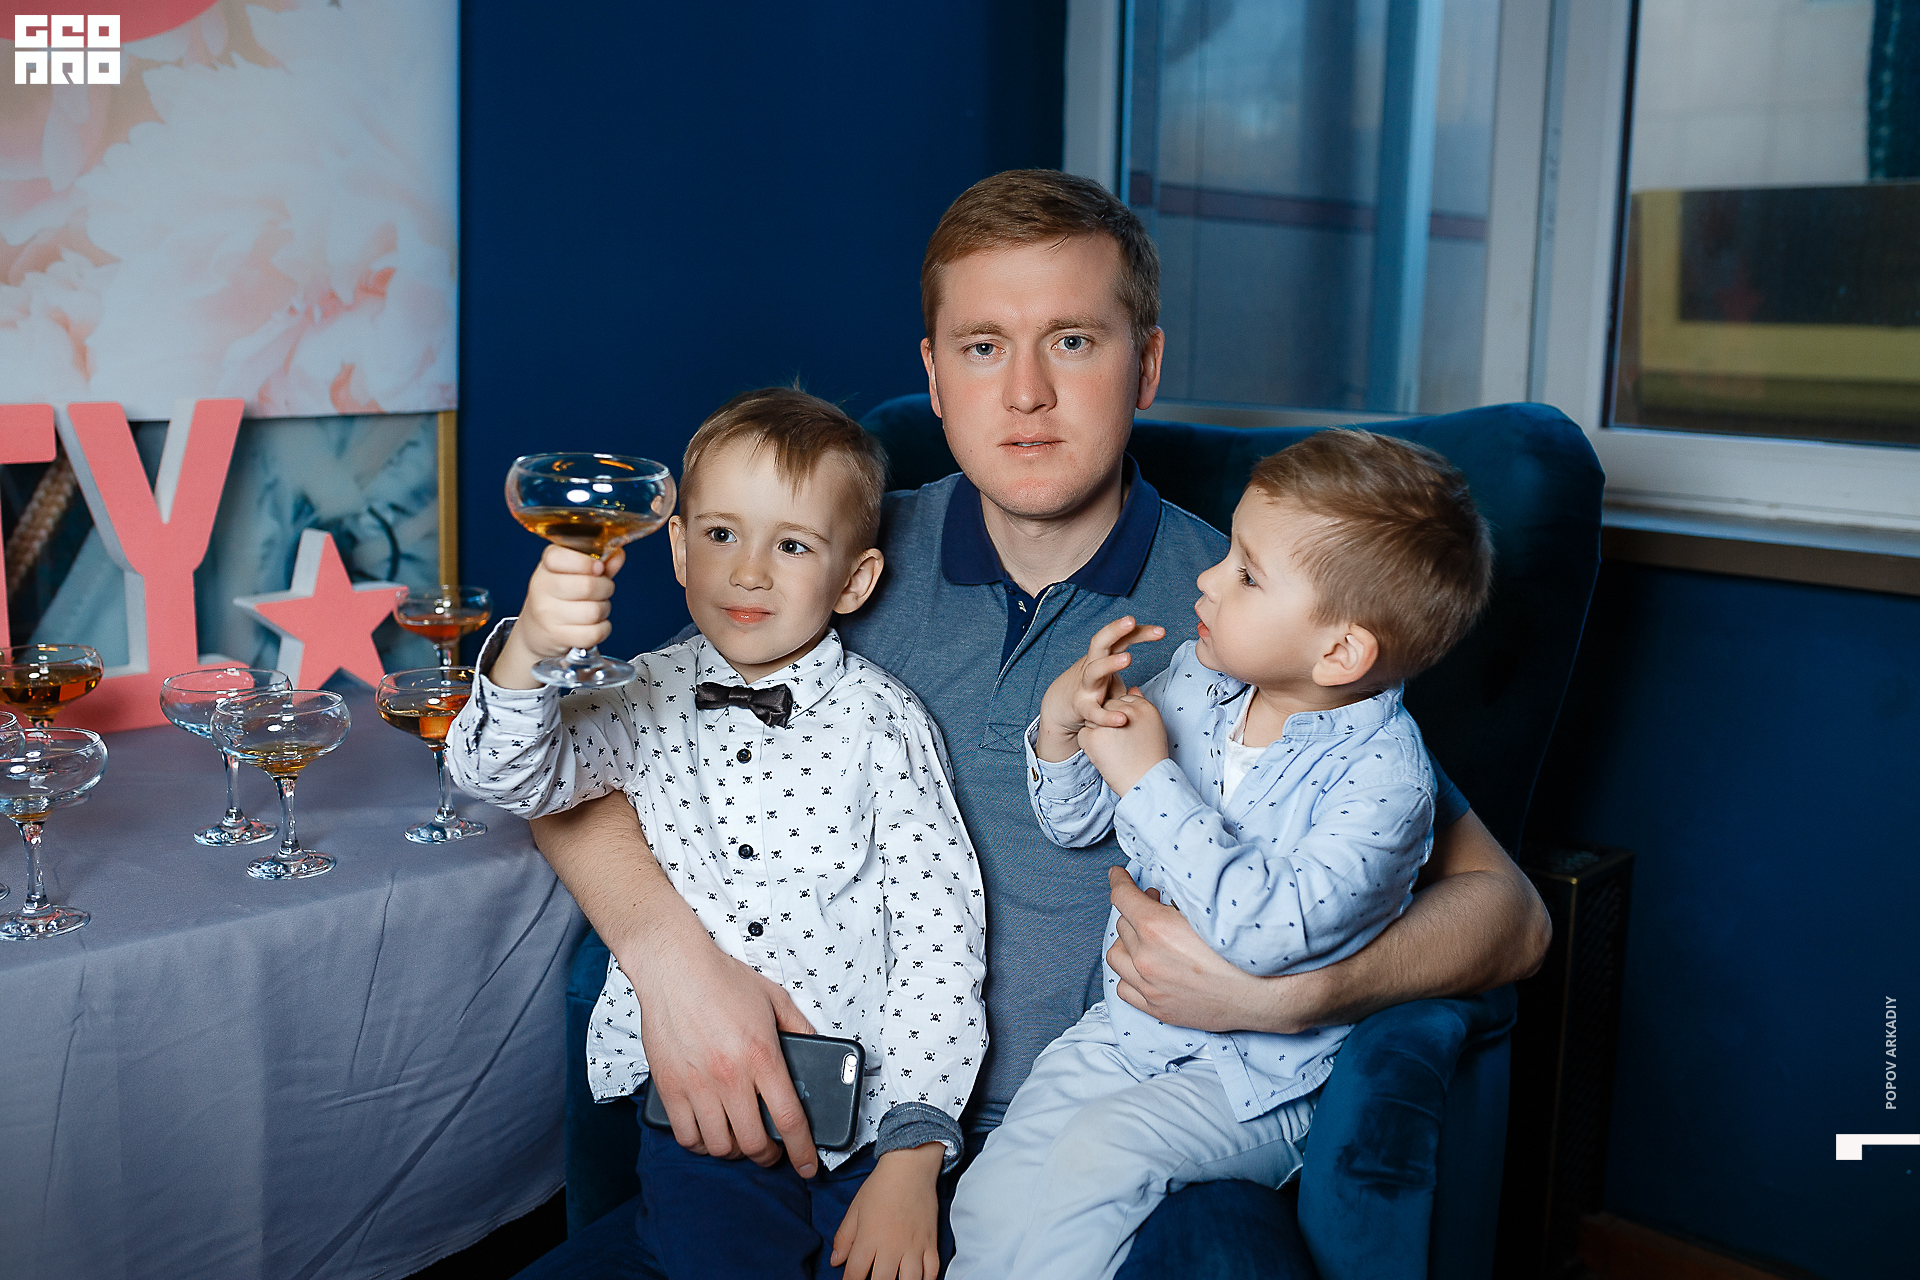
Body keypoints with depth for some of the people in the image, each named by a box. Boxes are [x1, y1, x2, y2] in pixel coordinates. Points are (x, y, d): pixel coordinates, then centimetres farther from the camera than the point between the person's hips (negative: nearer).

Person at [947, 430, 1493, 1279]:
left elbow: (1267, 929, -31)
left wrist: (1151, 779, -26)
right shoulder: (1191, 681, 0)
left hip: (1259, 1076, -5)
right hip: (1125, 1024, 5)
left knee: (1099, 1150, -26)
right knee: (993, 1193, -9)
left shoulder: (1381, 772, -19)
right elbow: (1074, 823, 9)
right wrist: (1063, 715, -11)